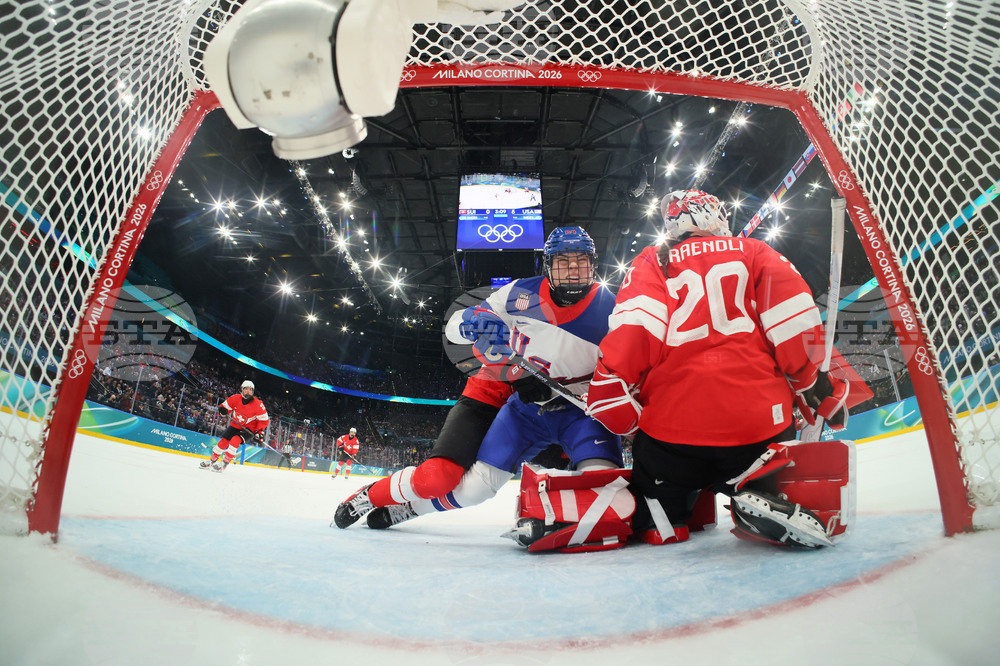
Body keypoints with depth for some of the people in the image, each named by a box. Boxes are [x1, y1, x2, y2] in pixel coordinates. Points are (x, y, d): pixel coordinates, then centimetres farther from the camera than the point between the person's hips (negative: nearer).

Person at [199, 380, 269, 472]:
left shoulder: (257, 404, -21)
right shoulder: (235, 398, -13)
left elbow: (264, 420, -15)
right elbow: (225, 405, 5)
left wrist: (259, 432, -24)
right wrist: (222, 409, -19)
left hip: (249, 429, -4)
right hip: (235, 425, 4)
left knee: (235, 440, -25)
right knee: (224, 441, -1)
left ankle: (224, 463, -15)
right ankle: (212, 461, 22)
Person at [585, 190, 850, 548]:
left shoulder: (651, 264, 12)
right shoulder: (756, 254, 15)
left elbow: (629, 331, -4)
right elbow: (796, 322, 3)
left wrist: (612, 405, -1)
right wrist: (817, 387, 14)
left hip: (673, 418, 1)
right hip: (760, 418, 0)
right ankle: (760, 501, -9)